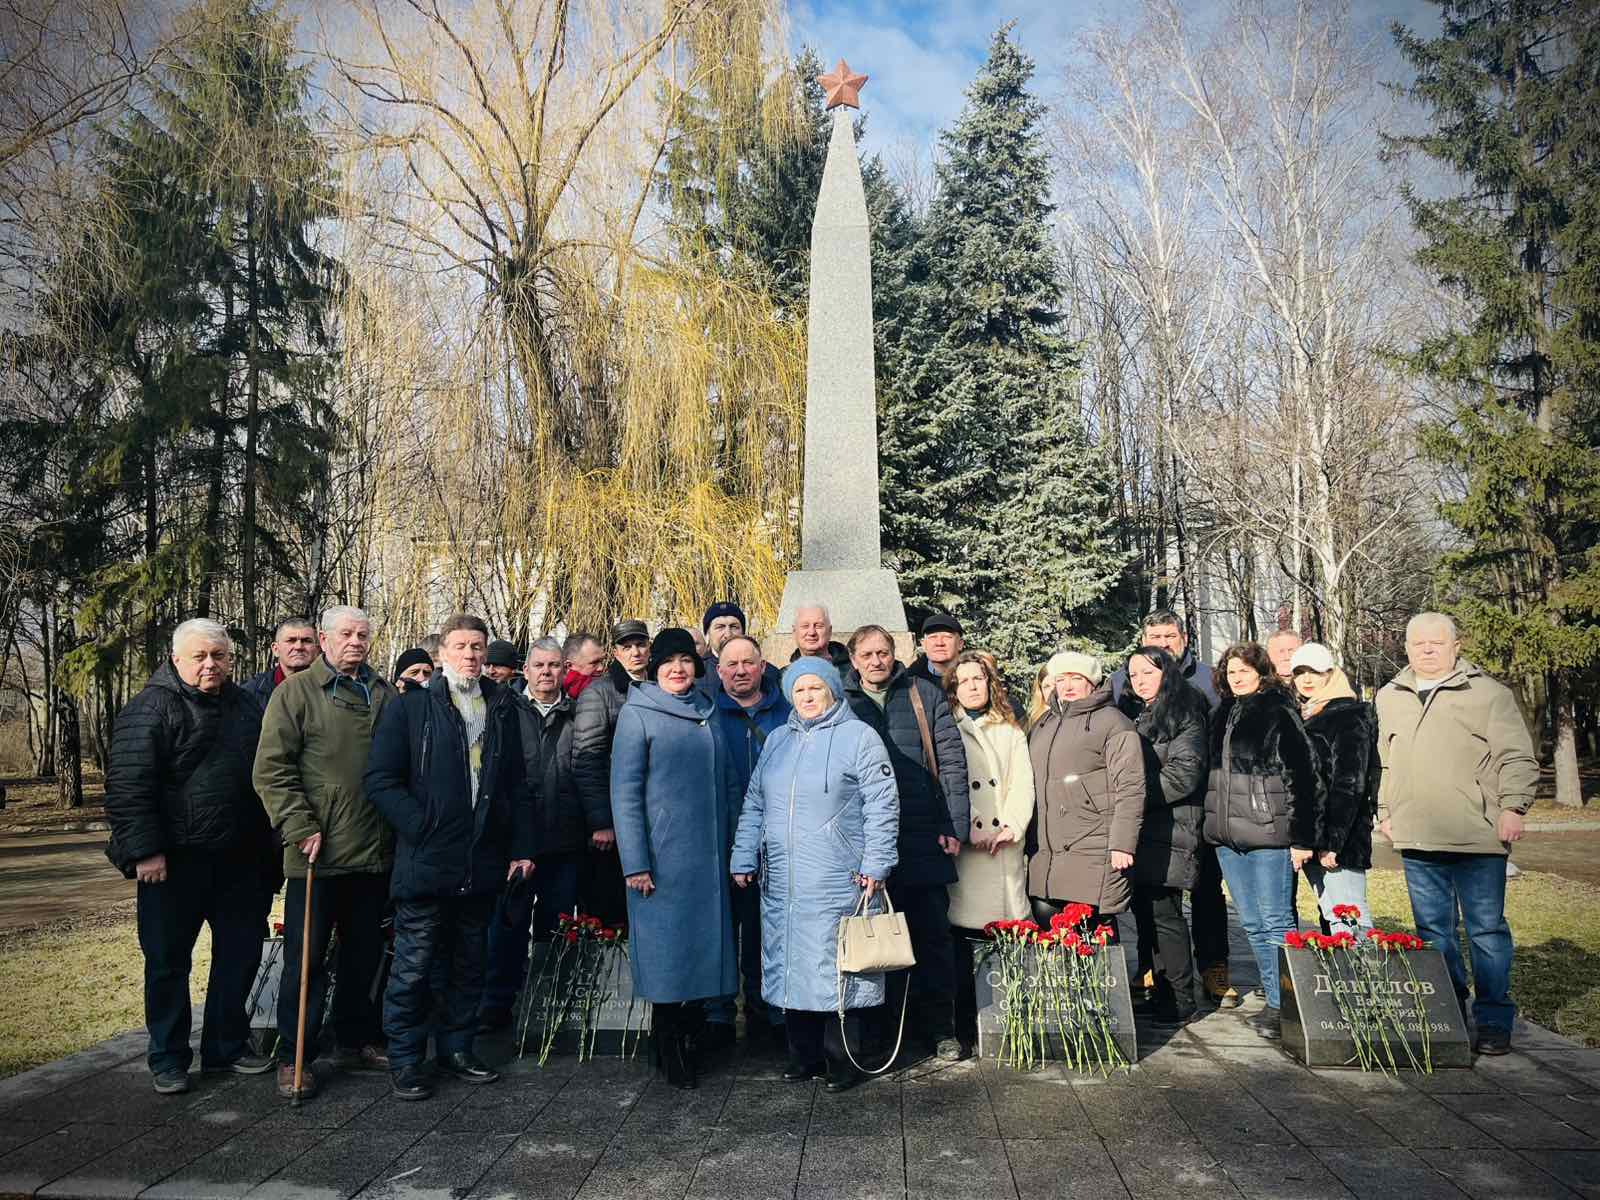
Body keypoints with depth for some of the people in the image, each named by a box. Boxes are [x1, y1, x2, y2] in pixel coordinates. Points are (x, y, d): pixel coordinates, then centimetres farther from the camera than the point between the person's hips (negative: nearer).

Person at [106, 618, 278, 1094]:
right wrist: (145, 849, -19)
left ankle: (227, 1046, 26)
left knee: (241, 954, 12)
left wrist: (267, 848, 16)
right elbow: (127, 784, -14)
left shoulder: (246, 705, 12)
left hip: (239, 858, 6)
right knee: (168, 959, 5)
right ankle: (168, 1058, 20)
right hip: (174, 860, -6)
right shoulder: (151, 708, -8)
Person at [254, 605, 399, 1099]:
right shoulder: (296, 692, -2)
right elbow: (271, 770, -8)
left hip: (375, 853, 5)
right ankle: (293, 1058, 14)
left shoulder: (386, 695, 11)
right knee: (307, 958, 3)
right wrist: (302, 828, -15)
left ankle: (356, 1041, 29)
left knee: (365, 954, 15)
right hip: (316, 854, -5)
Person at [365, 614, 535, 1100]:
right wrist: (423, 827, -13)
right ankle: (404, 1060, 16)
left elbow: (518, 784, 12)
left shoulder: (504, 708, 10)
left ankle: (457, 1049, 29)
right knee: (415, 965, 2)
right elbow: (381, 780, -7)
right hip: (426, 863, -4)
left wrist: (521, 847, 6)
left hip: (482, 864, 4)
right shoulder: (410, 707, -2)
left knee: (468, 964, 15)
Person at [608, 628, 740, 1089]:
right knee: (668, 952, 1)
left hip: (709, 856, 5)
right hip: (663, 856, -5)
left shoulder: (708, 713, 11)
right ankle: (668, 1055, 16)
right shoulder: (637, 714, -4)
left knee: (703, 947, 9)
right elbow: (625, 793, -8)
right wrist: (635, 863, -14)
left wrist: (733, 848, 8)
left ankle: (688, 1044, 23)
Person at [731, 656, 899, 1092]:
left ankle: (841, 1060, 13)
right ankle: (804, 1055, 22)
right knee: (791, 966, 9)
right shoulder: (777, 740, 15)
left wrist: (875, 864, -10)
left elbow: (882, 805, -5)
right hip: (781, 881, 5)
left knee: (838, 967, -1)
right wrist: (743, 860, 10)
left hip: (838, 882, -5)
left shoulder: (858, 737, -1)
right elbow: (754, 806, 16)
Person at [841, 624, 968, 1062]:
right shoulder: (841, 702, 9)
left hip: (924, 840, -1)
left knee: (932, 934, 5)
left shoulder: (924, 695, 6)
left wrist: (954, 826, -4)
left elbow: (952, 762, 3)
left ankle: (941, 1027, 16)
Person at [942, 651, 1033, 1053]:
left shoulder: (1010, 731, 18)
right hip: (965, 846, -2)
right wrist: (965, 828, -11)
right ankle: (966, 1030, 3)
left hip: (1005, 844, 2)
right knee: (966, 933, -5)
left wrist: (1011, 825, -6)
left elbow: (1022, 783, 9)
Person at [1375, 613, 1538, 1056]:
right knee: (1433, 932, 11)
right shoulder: (1389, 697, 14)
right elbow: (1382, 762, 21)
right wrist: (1384, 812, 17)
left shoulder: (1489, 693, 2)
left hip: (1477, 837, -4)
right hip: (1417, 838, 4)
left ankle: (1493, 1021, 13)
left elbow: (1517, 758, 0)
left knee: (1486, 930, 2)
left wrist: (1512, 806, -10)